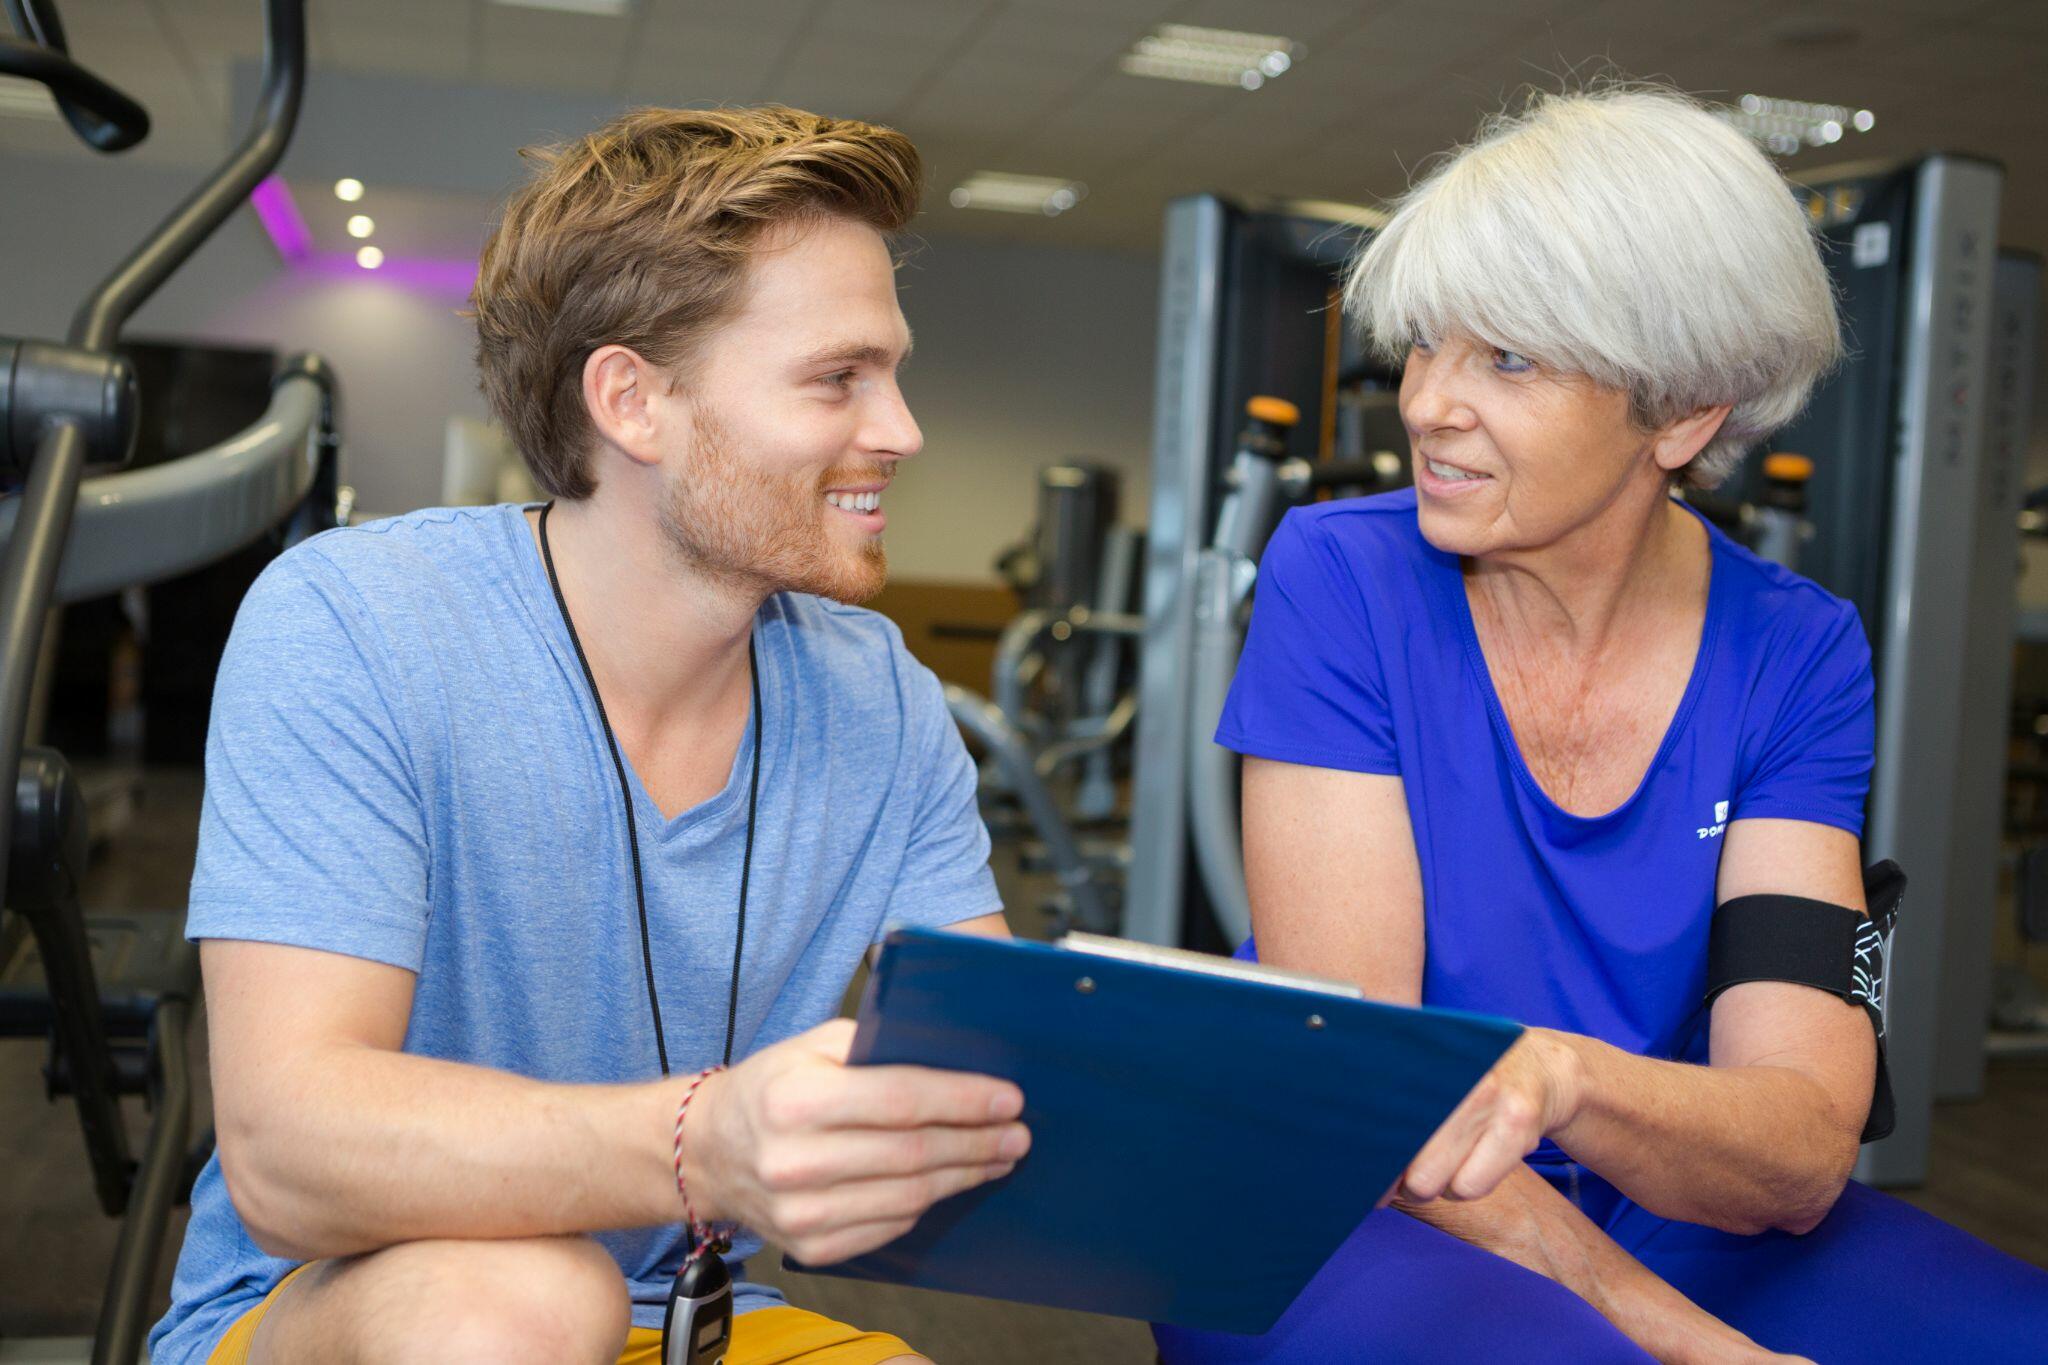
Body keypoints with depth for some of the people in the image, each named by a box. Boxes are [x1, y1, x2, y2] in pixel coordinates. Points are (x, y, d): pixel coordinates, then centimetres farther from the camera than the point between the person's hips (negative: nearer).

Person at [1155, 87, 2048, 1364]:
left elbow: (1803, 1156, -14)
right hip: (1349, 1213, -3)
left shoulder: (1798, 653, -4)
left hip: (1671, 1227, 3)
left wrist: (1566, 1077, -36)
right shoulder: (1341, 578, -11)